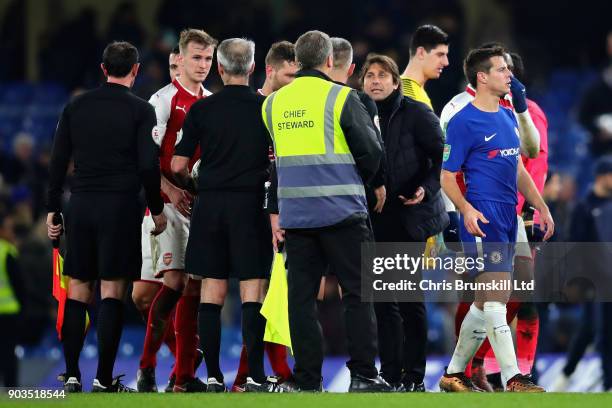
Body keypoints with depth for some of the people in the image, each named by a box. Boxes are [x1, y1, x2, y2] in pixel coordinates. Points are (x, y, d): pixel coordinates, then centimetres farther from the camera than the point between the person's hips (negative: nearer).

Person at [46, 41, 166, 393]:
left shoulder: (76, 107, 9)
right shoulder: (141, 110, -2)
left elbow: (58, 162, 8)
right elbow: (148, 165, -7)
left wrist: (53, 209, 13)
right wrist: (157, 210, 4)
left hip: (81, 205, 3)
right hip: (121, 205, -3)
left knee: (78, 290, 8)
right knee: (112, 291, -2)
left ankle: (72, 374, 4)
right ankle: (104, 379, -5)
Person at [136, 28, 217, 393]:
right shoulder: (164, 100, -4)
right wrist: (170, 191, -20)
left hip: (202, 203, 6)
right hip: (169, 201, -6)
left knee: (195, 286, 3)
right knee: (175, 280, -16)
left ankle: (184, 376, 6)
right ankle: (147, 366, -9)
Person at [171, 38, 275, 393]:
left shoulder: (202, 110, 1)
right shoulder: (267, 108, -1)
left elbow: (178, 166, 2)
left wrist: (190, 184, 23)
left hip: (210, 203, 1)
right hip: (251, 204, -1)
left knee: (212, 292, 5)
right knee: (253, 290, -3)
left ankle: (214, 376, 4)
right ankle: (255, 377, -10)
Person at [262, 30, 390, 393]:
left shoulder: (274, 103, 7)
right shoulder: (341, 98, -7)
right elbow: (372, 152, -3)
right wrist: (359, 182, 15)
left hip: (294, 212, 4)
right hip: (341, 211, -4)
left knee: (302, 295, 6)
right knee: (358, 293, 3)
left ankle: (307, 379, 5)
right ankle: (363, 375, 0)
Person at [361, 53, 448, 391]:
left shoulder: (416, 114, -4)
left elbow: (442, 157, -6)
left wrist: (427, 189, -18)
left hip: (408, 216, -5)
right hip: (374, 220, 5)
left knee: (411, 300, -3)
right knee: (382, 300, 4)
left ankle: (414, 376, 3)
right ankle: (390, 374, 10)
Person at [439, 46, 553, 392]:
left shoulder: (508, 118, 17)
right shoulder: (464, 122, -8)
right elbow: (447, 175, -8)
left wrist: (542, 207, 17)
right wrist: (467, 209, -22)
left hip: (508, 220, 9)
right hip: (483, 218, -9)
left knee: (485, 304, 12)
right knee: (496, 299, -14)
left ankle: (454, 374, 23)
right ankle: (513, 380, -19)